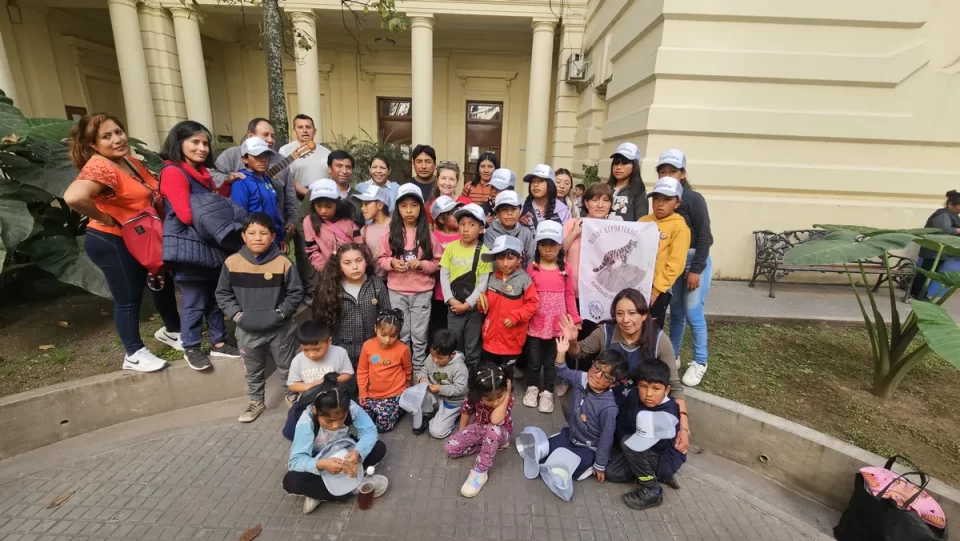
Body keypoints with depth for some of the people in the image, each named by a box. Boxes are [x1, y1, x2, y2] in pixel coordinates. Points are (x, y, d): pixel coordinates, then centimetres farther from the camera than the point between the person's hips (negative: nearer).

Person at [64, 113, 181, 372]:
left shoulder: (130, 161, 6)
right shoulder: (100, 167, -23)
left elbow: (150, 192, 23)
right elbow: (73, 196, -41)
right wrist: (103, 218, -25)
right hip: (111, 242, -9)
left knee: (163, 282, 19)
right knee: (128, 299, 4)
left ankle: (171, 331, 41)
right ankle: (134, 354, 22)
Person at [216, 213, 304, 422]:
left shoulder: (283, 263, -13)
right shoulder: (232, 263, -7)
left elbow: (296, 293, -6)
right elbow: (222, 293, 3)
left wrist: (280, 313, -14)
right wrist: (236, 314, -8)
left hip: (280, 329, -2)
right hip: (247, 330, 2)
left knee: (287, 367, 15)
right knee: (253, 370, 21)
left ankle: (293, 395, 38)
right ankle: (256, 401, 42)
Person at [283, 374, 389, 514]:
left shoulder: (351, 408, -30)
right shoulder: (306, 422, -33)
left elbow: (369, 431, -27)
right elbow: (296, 460, -34)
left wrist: (358, 452, -47)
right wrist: (321, 464, -53)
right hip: (317, 462, -2)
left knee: (379, 448, -20)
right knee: (291, 481, -32)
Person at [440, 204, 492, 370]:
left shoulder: (484, 252, -9)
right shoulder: (451, 247, 0)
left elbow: (483, 283, -9)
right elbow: (444, 276, 1)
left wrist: (467, 304, -12)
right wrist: (451, 300, -9)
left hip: (474, 307, -2)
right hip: (453, 306, 2)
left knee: (472, 347, 9)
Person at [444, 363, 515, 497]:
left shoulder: (508, 397, -30)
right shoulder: (474, 395, -22)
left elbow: (495, 420, -44)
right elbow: (466, 411, -1)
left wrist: (507, 394, -43)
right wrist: (461, 434, 5)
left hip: (501, 432, -4)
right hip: (479, 428, 4)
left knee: (493, 430, -41)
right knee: (450, 448, -13)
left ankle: (479, 472, -24)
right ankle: (493, 444, -3)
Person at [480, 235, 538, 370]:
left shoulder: (524, 280, -14)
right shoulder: (491, 278, 1)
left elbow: (532, 304, -13)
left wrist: (515, 316, -21)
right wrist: (482, 303, -7)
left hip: (511, 340, -4)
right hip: (491, 337, 4)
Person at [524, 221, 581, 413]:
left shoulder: (564, 269, 0)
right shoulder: (532, 268, -4)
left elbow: (569, 295, 3)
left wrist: (575, 319, 1)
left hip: (557, 324, 1)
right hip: (535, 324, 0)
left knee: (551, 360, 13)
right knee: (534, 360, 13)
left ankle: (547, 392, 29)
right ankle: (532, 387, 35)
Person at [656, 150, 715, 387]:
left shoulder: (693, 199, -11)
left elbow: (705, 237, -12)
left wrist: (696, 270, -16)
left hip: (695, 260, -4)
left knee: (693, 312, -3)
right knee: (676, 312, 11)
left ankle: (699, 362, 14)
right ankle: (672, 356, 25)